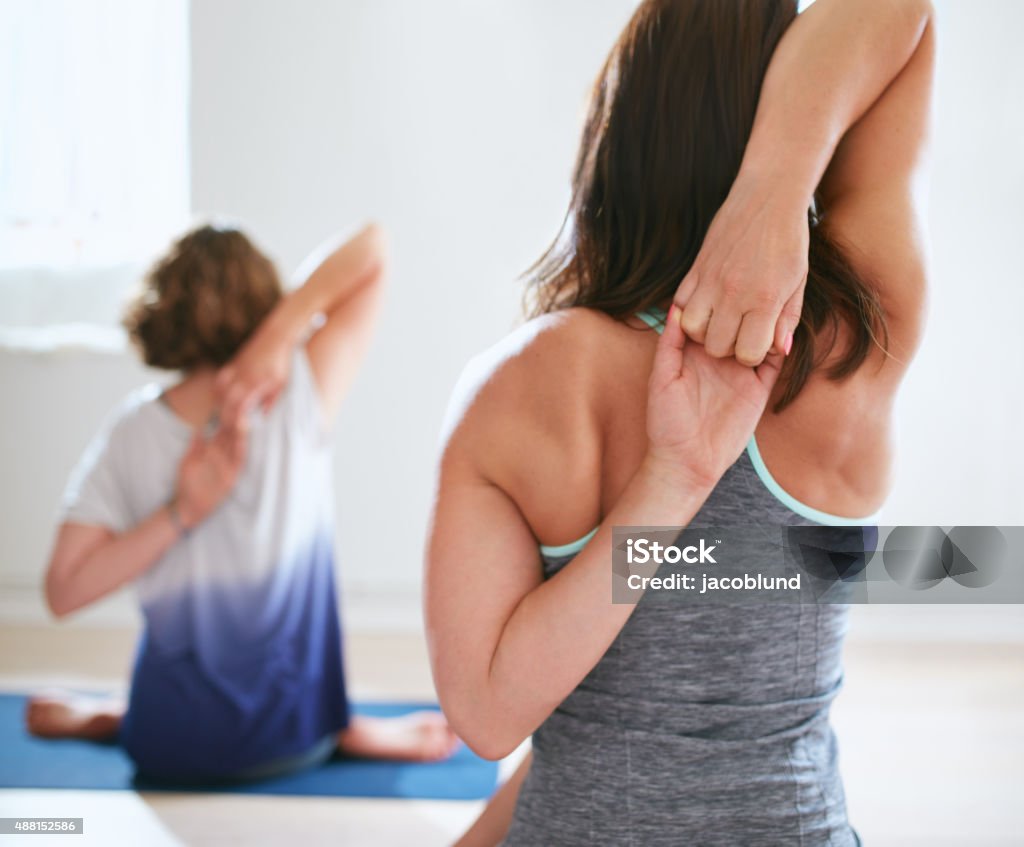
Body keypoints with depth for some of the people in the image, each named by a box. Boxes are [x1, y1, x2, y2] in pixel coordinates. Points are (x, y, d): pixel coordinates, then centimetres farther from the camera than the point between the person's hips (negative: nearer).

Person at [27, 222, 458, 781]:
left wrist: (180, 514, -17)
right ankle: (352, 733, 22)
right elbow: (371, 248, -14)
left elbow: (63, 592, -12)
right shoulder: (297, 399, -17)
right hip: (292, 740, -2)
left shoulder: (130, 432, -12)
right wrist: (275, 341, -24)